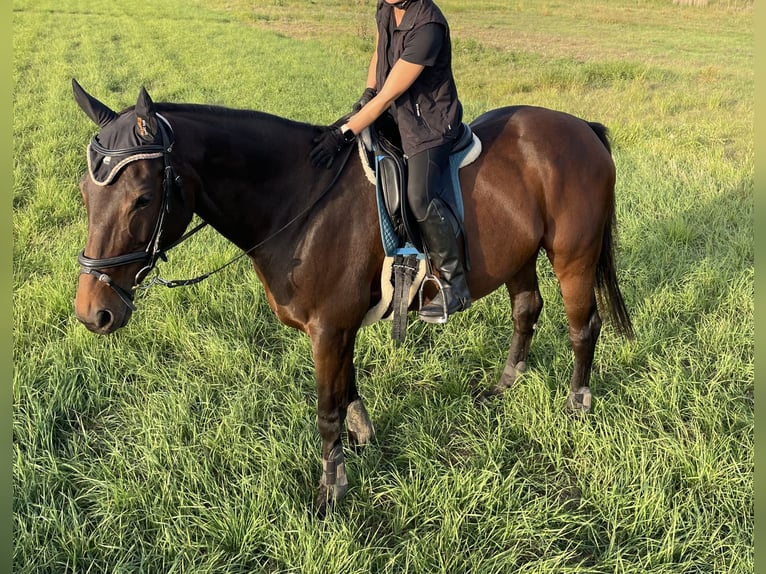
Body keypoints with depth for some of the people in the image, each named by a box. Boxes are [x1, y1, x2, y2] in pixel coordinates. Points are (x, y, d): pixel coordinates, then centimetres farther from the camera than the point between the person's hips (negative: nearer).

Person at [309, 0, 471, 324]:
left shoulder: (427, 27, -27)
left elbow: (388, 96, -26)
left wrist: (344, 134, -24)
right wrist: (366, 96, 5)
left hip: (429, 124, -10)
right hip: (394, 116, 10)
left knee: (419, 199, -27)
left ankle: (455, 285, -12)